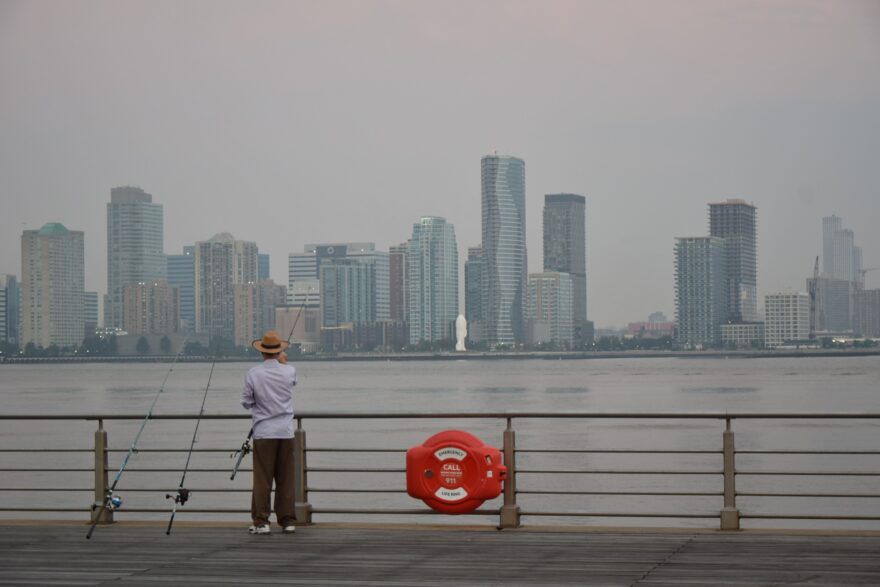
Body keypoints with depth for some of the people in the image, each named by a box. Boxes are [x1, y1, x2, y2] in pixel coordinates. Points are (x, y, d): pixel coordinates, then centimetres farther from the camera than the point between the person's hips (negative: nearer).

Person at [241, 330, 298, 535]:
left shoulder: (253, 374, -8)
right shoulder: (289, 372, -2)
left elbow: (246, 402, 0)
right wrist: (283, 363, 27)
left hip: (263, 433, -2)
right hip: (286, 431, 2)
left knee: (262, 478, 1)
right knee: (286, 478, 7)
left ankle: (261, 522, -1)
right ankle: (287, 520, 9)